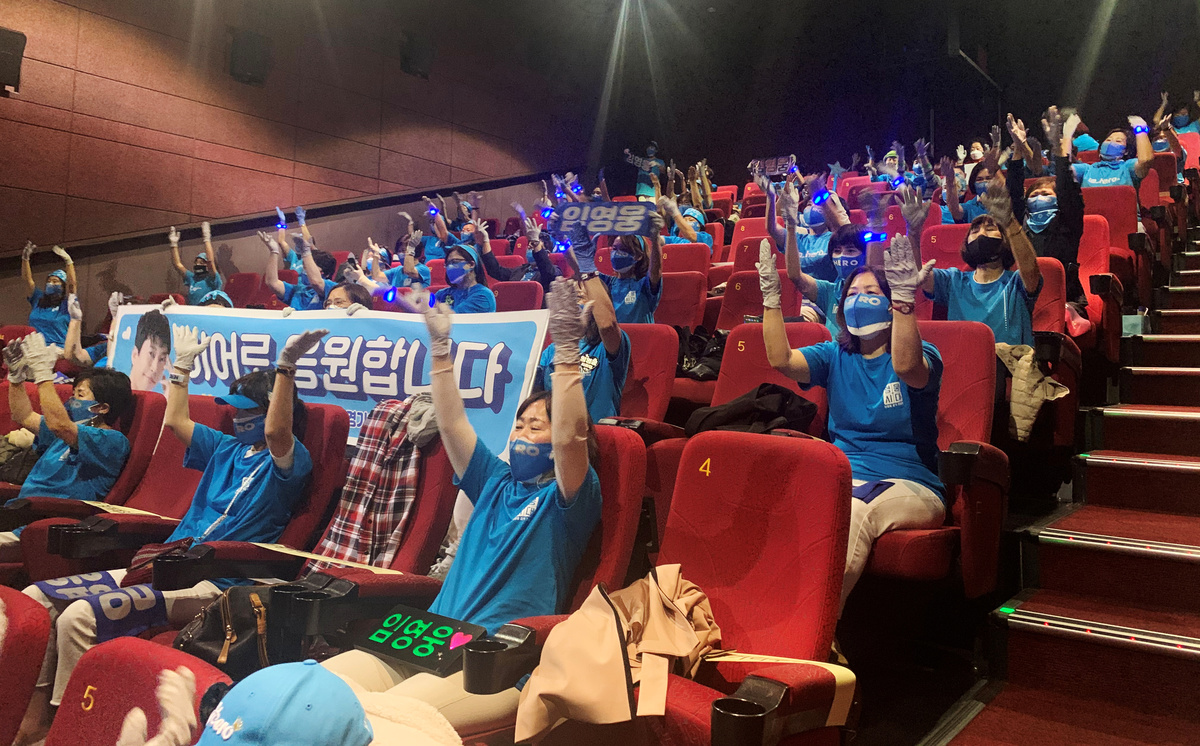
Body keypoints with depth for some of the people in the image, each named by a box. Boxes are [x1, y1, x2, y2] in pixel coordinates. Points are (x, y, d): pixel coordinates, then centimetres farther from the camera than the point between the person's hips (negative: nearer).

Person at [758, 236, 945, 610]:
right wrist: (770, 296, -11)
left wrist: (904, 299, -34)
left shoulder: (923, 355, 3)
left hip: (910, 487, -3)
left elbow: (906, 366, -24)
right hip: (841, 478, 3)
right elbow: (780, 359, -5)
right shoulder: (834, 356, 15)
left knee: (854, 510, -38)